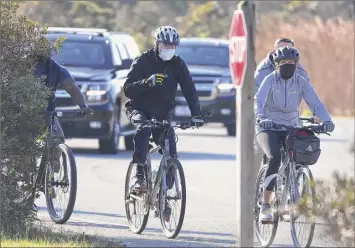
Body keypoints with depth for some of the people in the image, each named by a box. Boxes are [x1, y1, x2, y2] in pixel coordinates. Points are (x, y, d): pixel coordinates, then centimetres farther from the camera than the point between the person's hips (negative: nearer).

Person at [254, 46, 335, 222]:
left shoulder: (301, 82, 0)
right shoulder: (270, 80, -7)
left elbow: (315, 103, -10)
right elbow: (259, 100, -22)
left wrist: (326, 120, -29)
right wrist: (261, 118, -43)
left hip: (291, 127, 3)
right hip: (269, 127, -3)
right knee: (275, 157, -27)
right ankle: (265, 205, -23)